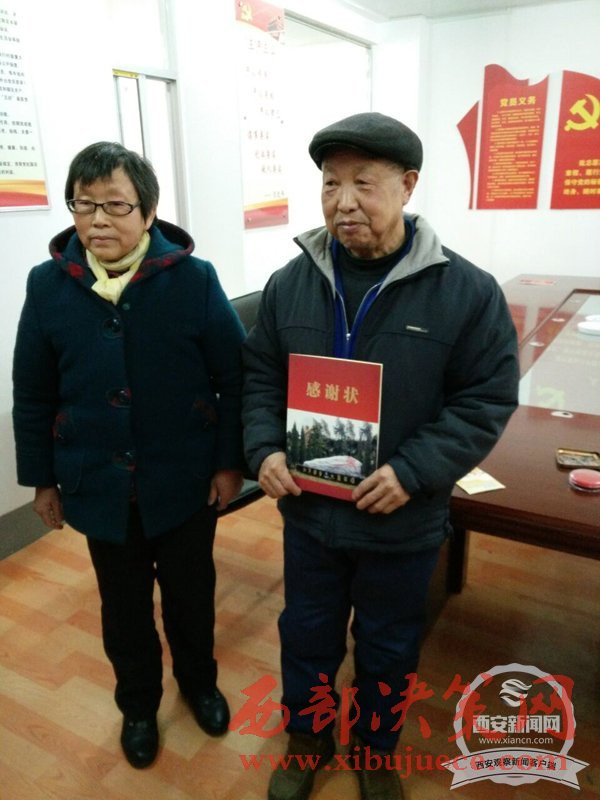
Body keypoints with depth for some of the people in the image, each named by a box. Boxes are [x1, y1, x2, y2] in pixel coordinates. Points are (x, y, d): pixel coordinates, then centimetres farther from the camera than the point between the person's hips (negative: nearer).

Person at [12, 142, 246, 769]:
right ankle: (138, 703, 46)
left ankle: (199, 683, 48)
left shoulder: (194, 278, -12)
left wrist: (230, 462, -6)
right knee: (124, 604, 20)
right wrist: (42, 478, 6)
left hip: (184, 480, -1)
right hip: (99, 485, 2)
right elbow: (33, 395, 3)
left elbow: (234, 378, -7)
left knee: (191, 593, 19)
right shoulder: (48, 284, -5)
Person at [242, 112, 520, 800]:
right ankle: (307, 741, 51)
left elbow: (487, 400, -11)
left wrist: (413, 471, -22)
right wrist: (265, 448, -12)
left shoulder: (467, 290, -14)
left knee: (388, 648, 21)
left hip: (404, 523, -2)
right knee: (306, 636, 22)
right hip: (307, 511, 3)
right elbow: (259, 376, 4)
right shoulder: (290, 283, -4)